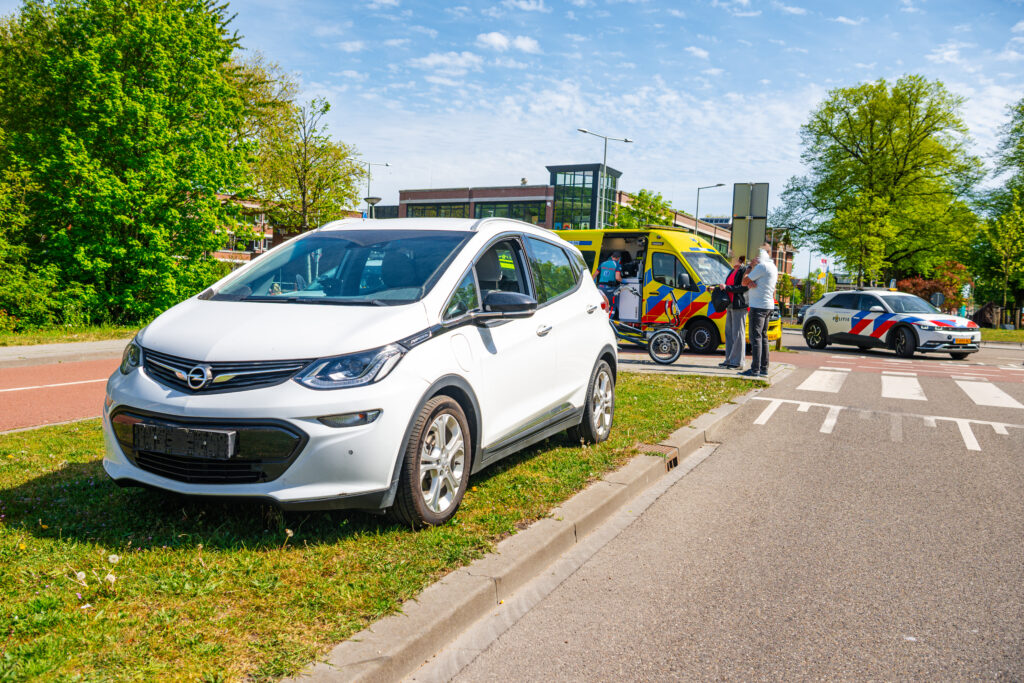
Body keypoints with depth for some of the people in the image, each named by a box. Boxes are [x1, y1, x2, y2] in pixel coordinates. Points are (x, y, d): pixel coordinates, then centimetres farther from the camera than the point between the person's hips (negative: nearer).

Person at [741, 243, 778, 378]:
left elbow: (744, 282, -9)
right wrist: (750, 282, -7)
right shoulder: (773, 268, 18)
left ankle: (755, 370, -12)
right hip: (768, 306, 10)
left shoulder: (762, 266, -15)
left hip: (758, 306, -10)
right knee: (763, 337, 13)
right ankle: (764, 369, 16)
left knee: (755, 337, -10)